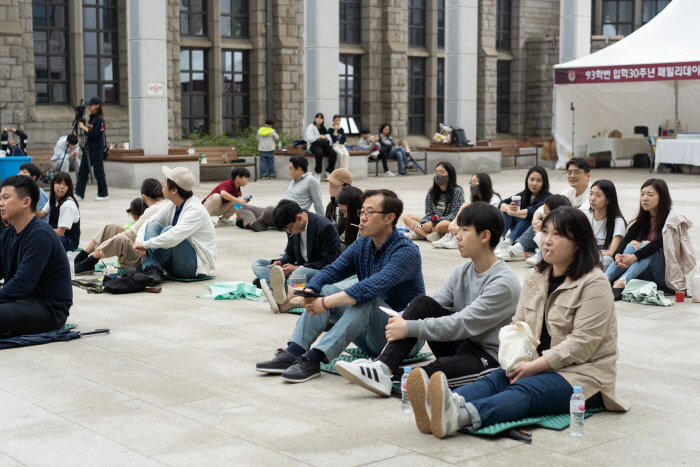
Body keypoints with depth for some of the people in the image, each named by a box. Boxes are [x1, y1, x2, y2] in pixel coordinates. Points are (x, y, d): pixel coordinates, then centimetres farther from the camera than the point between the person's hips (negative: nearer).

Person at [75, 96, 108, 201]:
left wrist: (84, 127, -15)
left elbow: (94, 134, -20)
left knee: (98, 172, -1)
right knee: (82, 170, 6)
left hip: (97, 150, -9)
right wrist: (82, 126, 6)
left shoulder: (99, 119, -14)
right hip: (89, 149, 9)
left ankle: (104, 195, 9)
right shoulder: (92, 117, 12)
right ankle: (79, 193, 9)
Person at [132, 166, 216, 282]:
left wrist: (145, 244, -26)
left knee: (168, 230, -28)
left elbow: (173, 237, -35)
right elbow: (147, 223, 3)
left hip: (196, 266, -8)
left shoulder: (196, 210, -22)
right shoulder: (172, 206, 2)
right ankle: (151, 270, -26)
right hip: (174, 265, 8)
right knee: (153, 225, -10)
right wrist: (140, 243, -18)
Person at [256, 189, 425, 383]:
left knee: (365, 299, -32)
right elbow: (331, 271, -7)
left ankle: (314, 359, -39)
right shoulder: (361, 246, 6)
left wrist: (326, 303, -38)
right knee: (325, 290, -9)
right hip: (370, 338, 7)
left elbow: (374, 286, -33)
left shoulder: (406, 251, -17)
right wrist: (307, 294, -28)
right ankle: (292, 353, -24)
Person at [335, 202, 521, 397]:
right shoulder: (462, 272, 6)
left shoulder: (504, 282, -18)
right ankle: (382, 367, -25)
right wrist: (402, 321, -20)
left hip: (488, 358, -7)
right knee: (422, 303, -14)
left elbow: (464, 324, -24)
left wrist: (409, 328, -26)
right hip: (459, 344, 7)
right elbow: (430, 308, 0)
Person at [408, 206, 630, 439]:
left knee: (525, 390, -33)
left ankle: (459, 416, -62)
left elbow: (581, 344, -16)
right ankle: (442, 405, -53)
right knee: (493, 380, -24)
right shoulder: (535, 278, 14)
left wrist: (534, 366, -21)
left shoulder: (594, 284, -9)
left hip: (582, 375, -6)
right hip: (536, 367, 7)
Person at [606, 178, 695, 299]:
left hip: (669, 275, -5)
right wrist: (617, 255, -30)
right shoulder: (643, 219, 8)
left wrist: (635, 256, -40)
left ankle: (622, 283, -51)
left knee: (646, 245, -28)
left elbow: (659, 242, -26)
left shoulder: (673, 219, -9)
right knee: (633, 244, -20)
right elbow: (627, 238, -9)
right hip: (648, 276, 5)